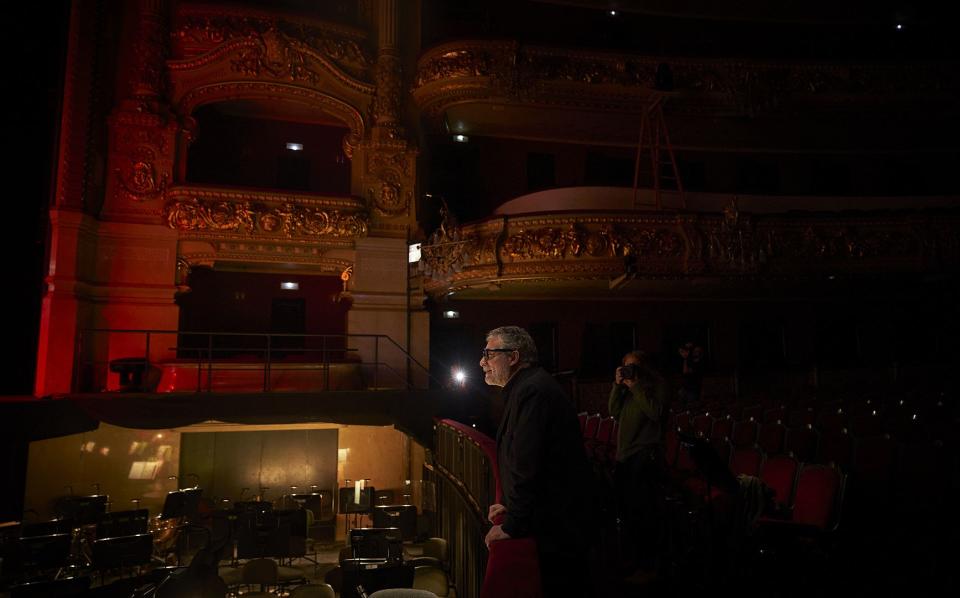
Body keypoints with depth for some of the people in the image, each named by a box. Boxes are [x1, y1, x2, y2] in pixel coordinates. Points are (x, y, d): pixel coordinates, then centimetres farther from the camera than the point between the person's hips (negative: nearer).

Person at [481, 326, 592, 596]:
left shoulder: (533, 391, -22)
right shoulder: (524, 388, 12)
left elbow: (527, 466, -25)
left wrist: (511, 525, -18)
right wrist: (511, 506, 14)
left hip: (556, 525, -10)